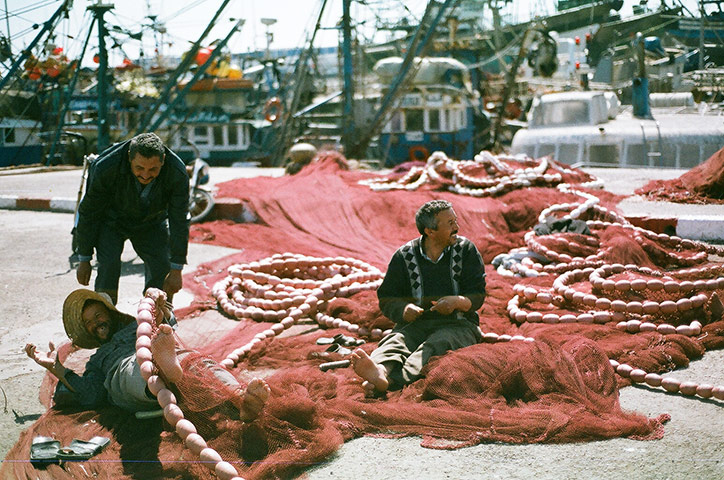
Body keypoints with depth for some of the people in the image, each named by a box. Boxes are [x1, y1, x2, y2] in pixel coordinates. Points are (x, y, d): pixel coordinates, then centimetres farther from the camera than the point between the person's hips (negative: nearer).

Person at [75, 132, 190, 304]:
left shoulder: (177, 173, -32)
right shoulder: (104, 168, -35)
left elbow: (179, 221, -21)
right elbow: (88, 214, -20)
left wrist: (176, 269, -20)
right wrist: (84, 260, -14)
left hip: (152, 222, 2)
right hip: (111, 220, -1)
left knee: (163, 270, -9)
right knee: (108, 266, -19)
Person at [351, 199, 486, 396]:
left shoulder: (466, 250, 8)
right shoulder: (404, 256, 8)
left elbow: (477, 295, 3)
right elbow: (387, 300, 8)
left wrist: (458, 302, -20)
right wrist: (404, 310, -15)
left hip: (458, 324, -2)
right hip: (416, 323, 2)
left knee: (436, 344, -37)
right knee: (395, 341, -33)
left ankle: (392, 381, -65)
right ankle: (380, 372, -69)